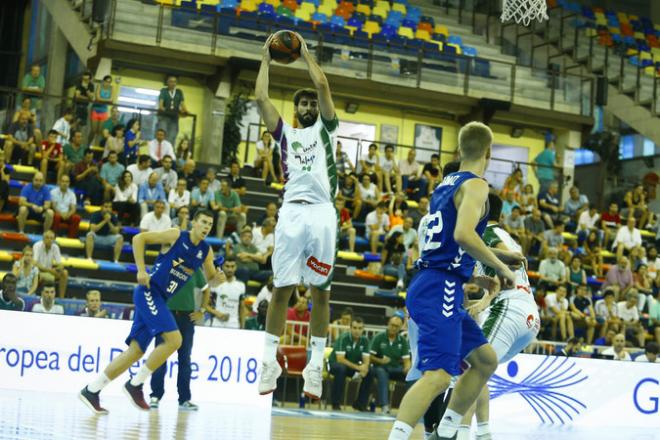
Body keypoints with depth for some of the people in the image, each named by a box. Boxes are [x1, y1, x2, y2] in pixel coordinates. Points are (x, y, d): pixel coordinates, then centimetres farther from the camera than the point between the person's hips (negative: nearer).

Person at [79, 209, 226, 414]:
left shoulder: (206, 251, 12)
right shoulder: (176, 235, -5)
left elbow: (210, 281, 21)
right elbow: (139, 238, -5)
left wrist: (218, 278, -4)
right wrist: (141, 270, -13)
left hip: (159, 299, 7)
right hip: (149, 291, -7)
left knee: (136, 350, 3)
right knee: (174, 339, -20)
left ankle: (91, 391, 8)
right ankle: (135, 384, -9)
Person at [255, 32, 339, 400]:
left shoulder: (326, 128, 16)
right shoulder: (285, 133, 21)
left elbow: (323, 86, 4)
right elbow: (261, 97, 11)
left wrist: (306, 54, 13)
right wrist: (266, 58, 17)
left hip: (322, 213, -1)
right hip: (292, 212, 2)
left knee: (321, 290, 0)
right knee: (282, 288, -1)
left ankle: (317, 362, 1)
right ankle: (271, 359, 3)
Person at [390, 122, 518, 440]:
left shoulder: (446, 184, 19)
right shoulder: (476, 184, -8)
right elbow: (463, 234, -25)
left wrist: (498, 255, 33)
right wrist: (500, 267, -14)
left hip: (431, 287, 10)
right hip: (440, 290, -10)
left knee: (486, 360, 18)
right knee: (438, 376, -19)